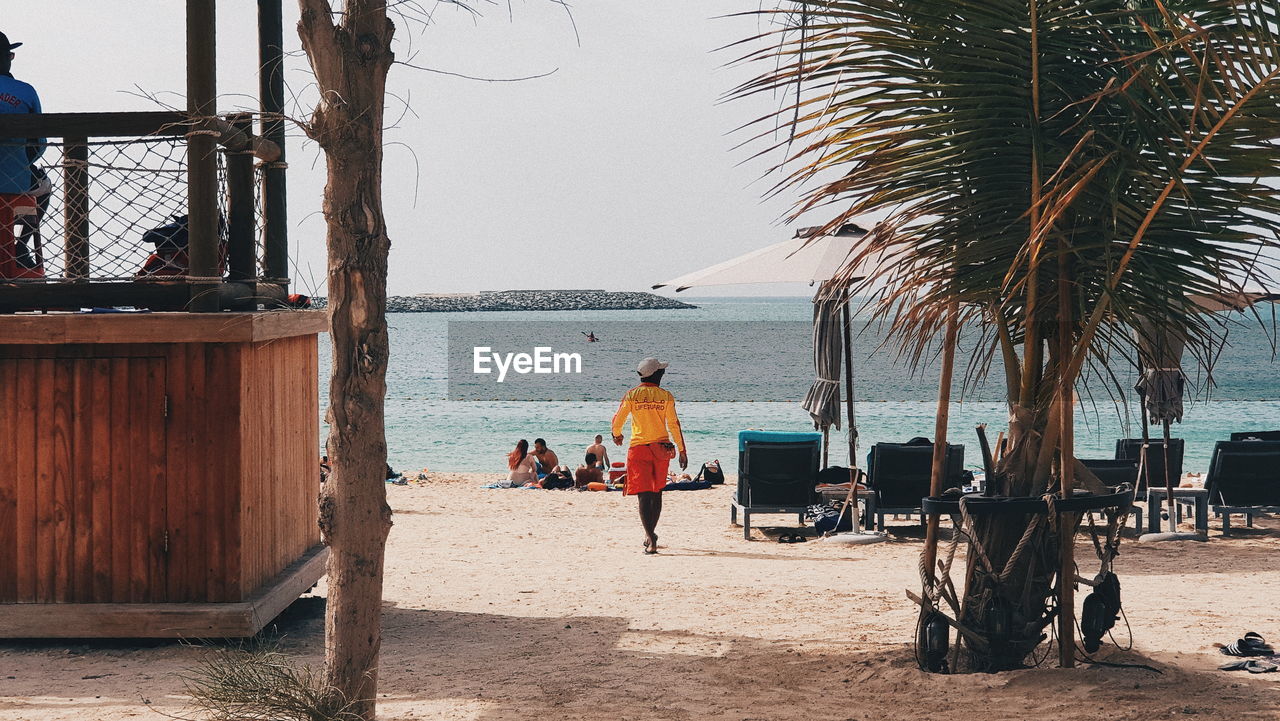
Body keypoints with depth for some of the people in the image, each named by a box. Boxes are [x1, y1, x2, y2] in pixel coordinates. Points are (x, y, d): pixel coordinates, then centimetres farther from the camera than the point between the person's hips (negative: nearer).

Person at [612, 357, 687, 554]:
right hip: (661, 448, 2)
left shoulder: (632, 395, -4)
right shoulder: (665, 396, -3)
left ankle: (651, 539, -17)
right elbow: (674, 425, -5)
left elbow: (617, 420, -1)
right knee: (657, 493, 18)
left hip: (639, 448, -2)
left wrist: (617, 435, 21)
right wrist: (682, 451, 0)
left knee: (644, 495, -5)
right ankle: (650, 534, 30)